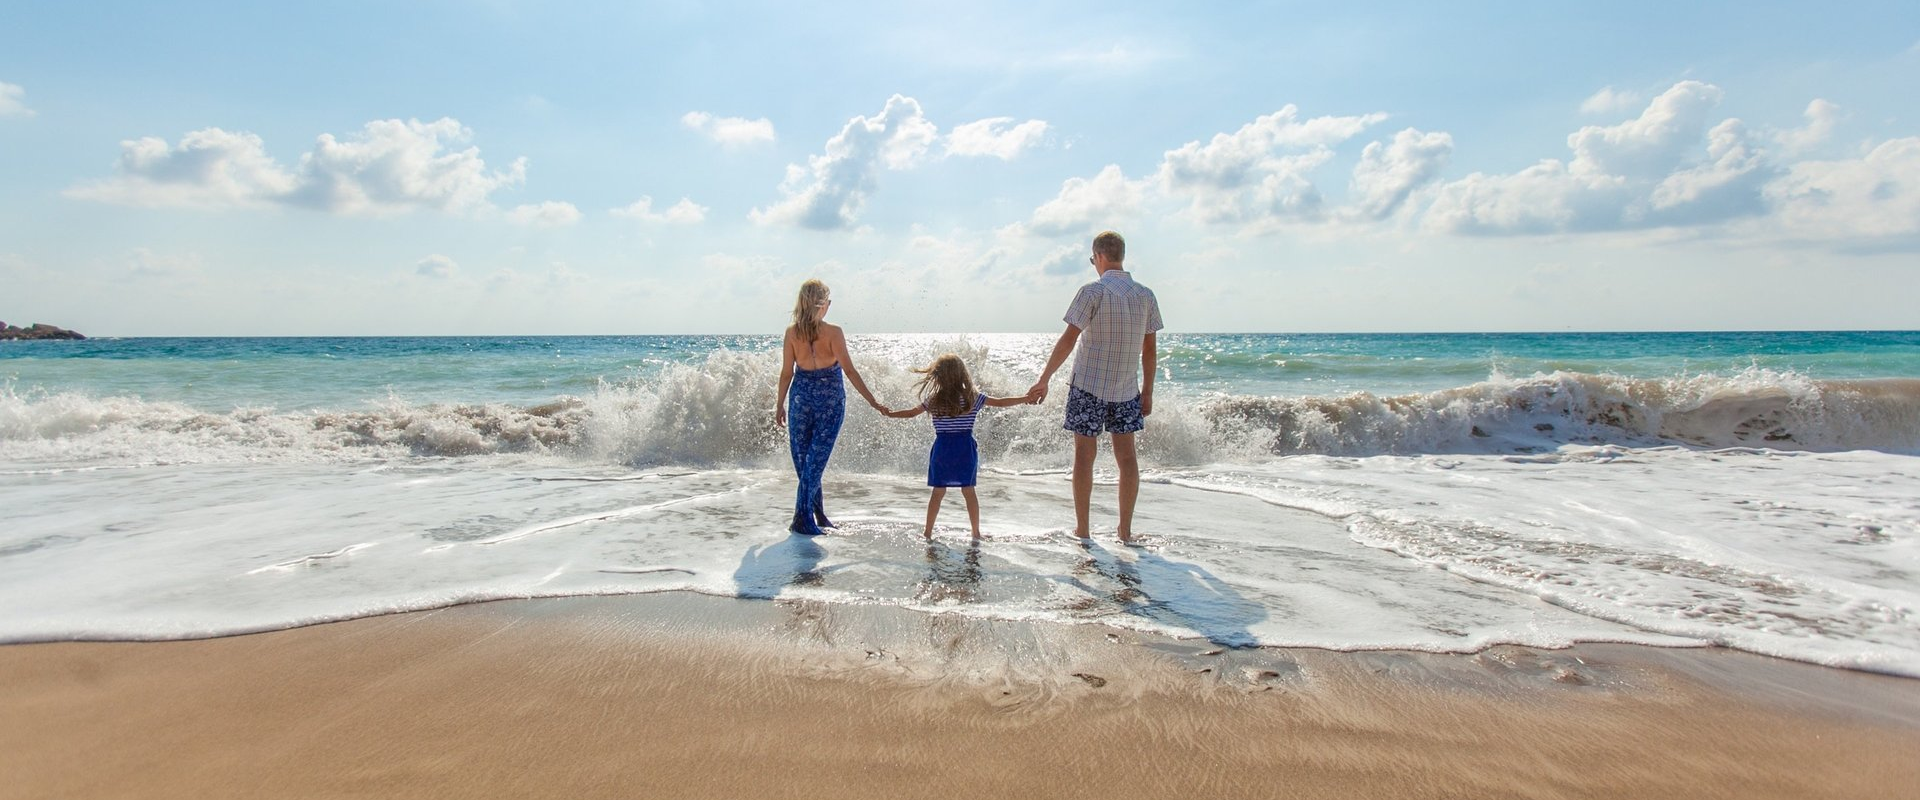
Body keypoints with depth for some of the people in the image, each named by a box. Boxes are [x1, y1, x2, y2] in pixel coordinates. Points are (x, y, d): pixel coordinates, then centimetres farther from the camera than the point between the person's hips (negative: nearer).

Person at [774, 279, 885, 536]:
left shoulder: (792, 333, -4)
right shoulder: (833, 332, -12)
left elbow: (786, 373, 1)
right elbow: (850, 371, -13)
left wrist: (780, 405, 12)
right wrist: (873, 402, -9)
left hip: (801, 397, 3)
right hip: (831, 399, -3)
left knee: (803, 458, 14)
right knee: (816, 459, 2)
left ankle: (817, 514, 22)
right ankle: (802, 518, -1)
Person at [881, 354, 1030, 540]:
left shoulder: (933, 400, -3)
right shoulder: (973, 398, -3)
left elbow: (911, 413, 8)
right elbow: (1000, 403, 1)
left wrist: (890, 413, 24)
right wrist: (1026, 399, 12)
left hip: (942, 449, 0)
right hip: (965, 449, 0)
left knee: (938, 492, 8)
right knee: (969, 491, 6)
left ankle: (928, 532, 13)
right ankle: (976, 532, 12)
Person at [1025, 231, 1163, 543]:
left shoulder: (1094, 291, -11)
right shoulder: (1146, 296, 4)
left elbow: (1068, 340, -14)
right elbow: (1149, 350, 7)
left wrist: (1044, 380, -10)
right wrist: (1147, 391, 15)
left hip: (1088, 386, -4)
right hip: (1126, 389, 4)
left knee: (1084, 454, 4)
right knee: (1126, 455, 9)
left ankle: (1082, 529, 10)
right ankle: (1126, 530, 13)